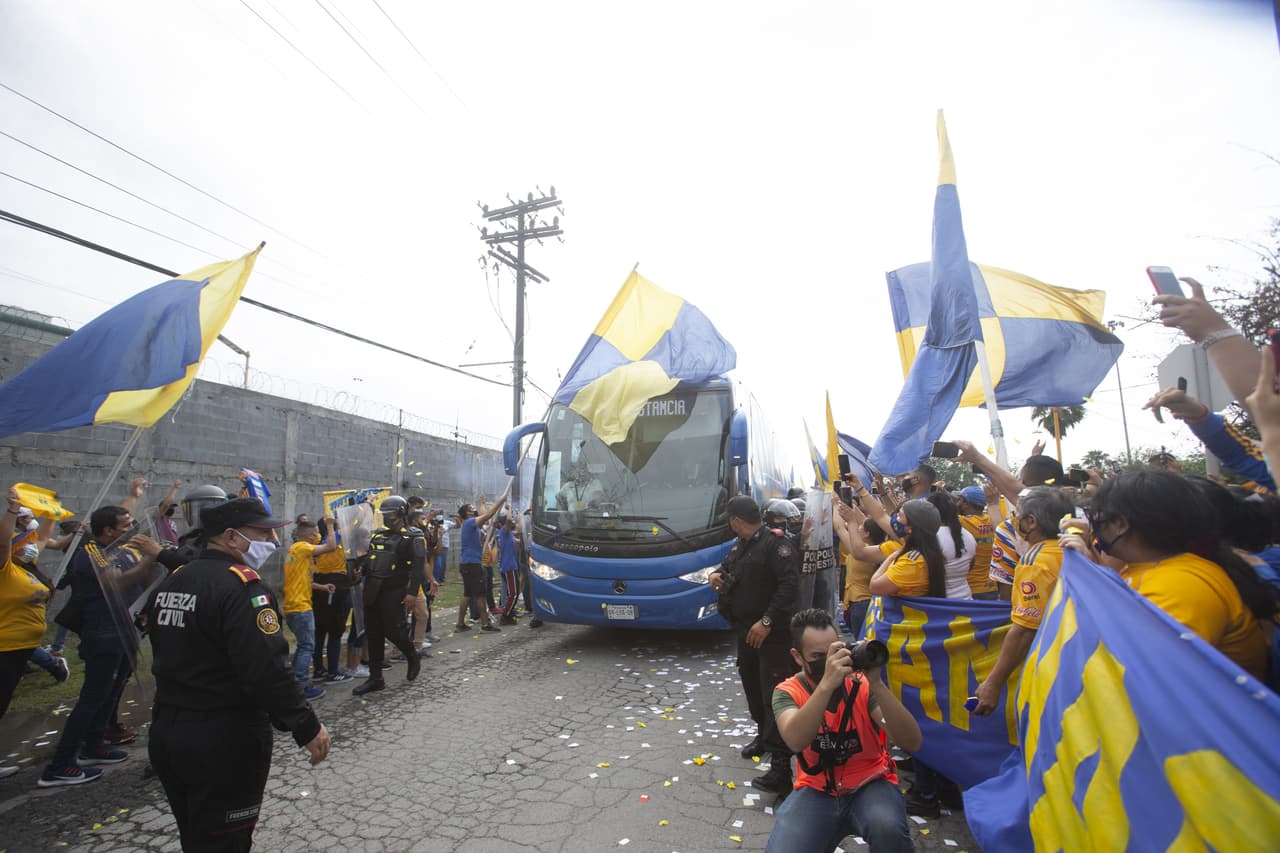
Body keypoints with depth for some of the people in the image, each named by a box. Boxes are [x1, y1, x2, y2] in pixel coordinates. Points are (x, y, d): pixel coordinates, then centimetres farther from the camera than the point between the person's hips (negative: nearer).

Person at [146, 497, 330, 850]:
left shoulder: (171, 582, 6)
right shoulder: (242, 586, -22)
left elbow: (167, 658, 16)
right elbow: (268, 670, -28)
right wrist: (308, 727, -20)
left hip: (165, 732, 9)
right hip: (225, 742, -8)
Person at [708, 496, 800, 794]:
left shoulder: (776, 543, -17)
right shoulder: (740, 545, 12)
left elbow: (789, 584, -24)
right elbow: (728, 567, 25)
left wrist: (767, 621, -27)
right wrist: (717, 574, 0)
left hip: (772, 632, -9)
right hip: (746, 629, 9)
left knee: (774, 692, -12)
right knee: (751, 683, 19)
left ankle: (781, 764, -11)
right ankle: (764, 734, 38)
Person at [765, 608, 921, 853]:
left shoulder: (862, 685, -10)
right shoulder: (788, 692, -9)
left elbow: (913, 743, -20)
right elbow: (796, 741, -31)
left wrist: (876, 683, -32)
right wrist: (827, 683, -41)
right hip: (817, 791, 1)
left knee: (888, 827, -34)